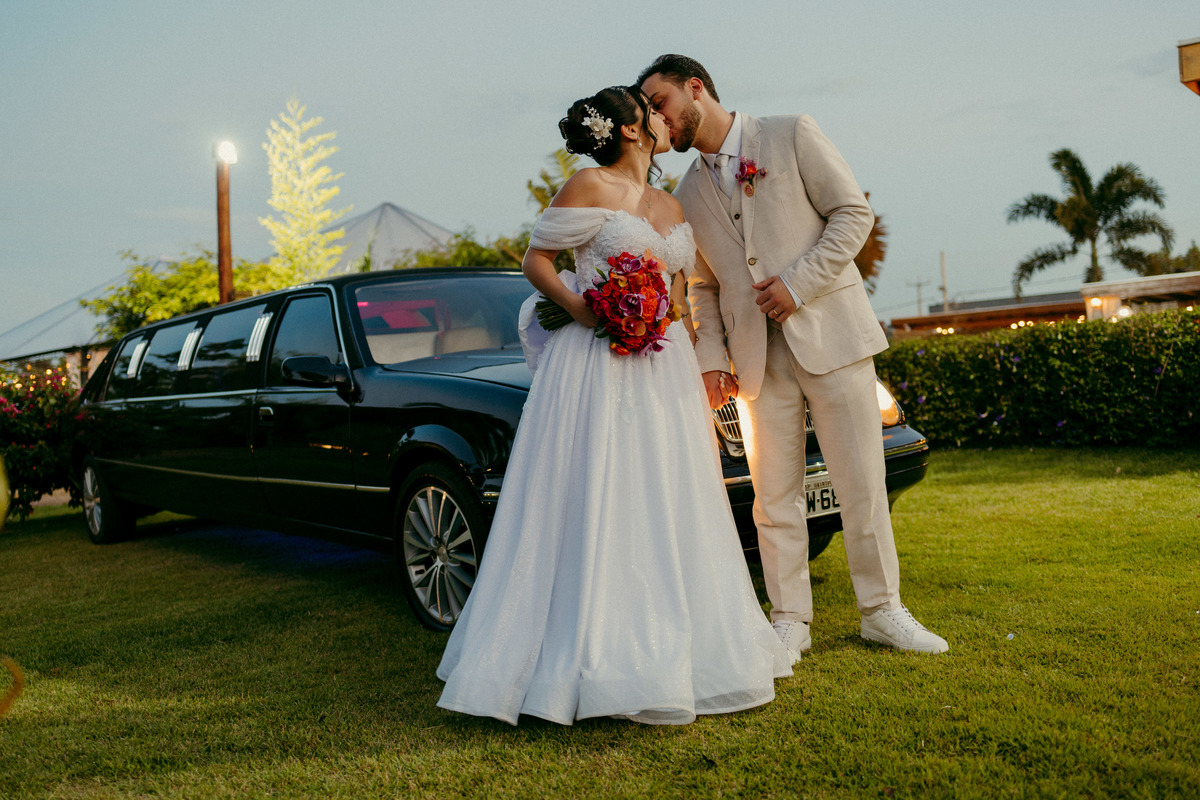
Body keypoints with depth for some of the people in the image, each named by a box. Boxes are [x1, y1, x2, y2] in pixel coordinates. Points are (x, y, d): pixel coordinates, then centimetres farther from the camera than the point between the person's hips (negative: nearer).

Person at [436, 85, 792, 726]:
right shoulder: (590, 187, -2)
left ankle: (670, 655, 19)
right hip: (598, 366, -7)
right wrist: (583, 309, -19)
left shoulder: (672, 206, 18)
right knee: (597, 510, -7)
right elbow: (536, 261, -3)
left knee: (667, 514, 8)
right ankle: (599, 665, 0)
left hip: (665, 371, 7)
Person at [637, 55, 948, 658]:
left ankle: (882, 610, 16)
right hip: (759, 357, 4)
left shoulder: (791, 137, 2)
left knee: (862, 484, 1)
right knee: (774, 496, 3)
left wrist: (797, 284, -13)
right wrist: (711, 358, 3)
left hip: (830, 334, -3)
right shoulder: (688, 195, 14)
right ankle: (790, 620, 16)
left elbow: (853, 212, -3)